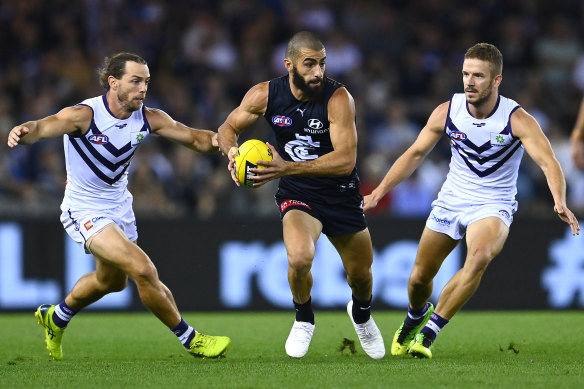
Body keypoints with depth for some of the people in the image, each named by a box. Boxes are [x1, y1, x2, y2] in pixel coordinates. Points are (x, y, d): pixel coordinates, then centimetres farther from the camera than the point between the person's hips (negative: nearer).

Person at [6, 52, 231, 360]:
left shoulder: (148, 119, -10)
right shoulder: (84, 115, -27)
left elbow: (195, 138, -6)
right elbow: (45, 126, -43)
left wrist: (216, 140, -29)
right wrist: (24, 132, -66)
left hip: (119, 206, 8)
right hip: (85, 211, -8)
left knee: (112, 281, 27)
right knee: (143, 270, -21)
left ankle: (55, 318, 53)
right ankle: (190, 340, -5)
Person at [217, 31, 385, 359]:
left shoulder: (338, 98, -22)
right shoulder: (266, 95, -12)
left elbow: (346, 160, -29)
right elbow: (229, 127, 5)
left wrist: (288, 167, -37)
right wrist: (232, 152, -20)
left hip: (342, 195, 0)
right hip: (297, 195, 0)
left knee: (361, 274, 13)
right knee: (300, 257, -30)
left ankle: (361, 313, 52)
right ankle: (304, 320, 1)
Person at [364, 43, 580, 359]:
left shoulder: (517, 120, -18)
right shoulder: (447, 112, -8)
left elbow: (549, 163, -27)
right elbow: (415, 154, 5)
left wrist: (560, 203, -45)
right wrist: (378, 193, 2)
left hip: (492, 207, -4)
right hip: (451, 201, 4)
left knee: (479, 256, -34)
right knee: (420, 276, 7)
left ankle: (429, 332, -23)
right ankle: (416, 315, 46)